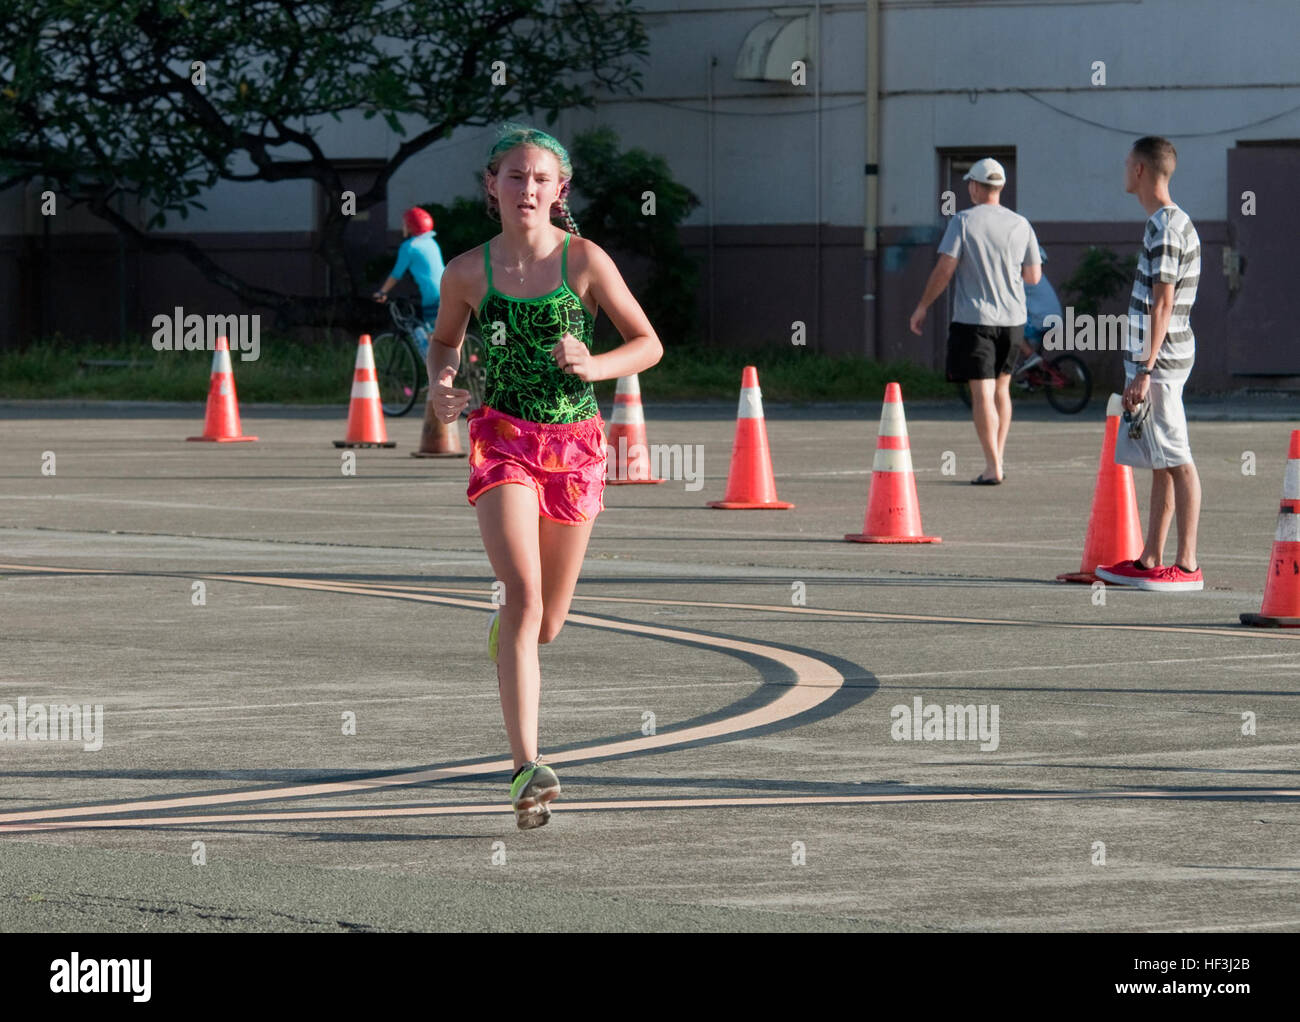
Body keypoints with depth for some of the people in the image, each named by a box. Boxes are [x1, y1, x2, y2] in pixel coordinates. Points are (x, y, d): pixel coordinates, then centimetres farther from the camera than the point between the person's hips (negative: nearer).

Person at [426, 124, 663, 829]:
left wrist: (594, 366, -18)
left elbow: (648, 345, 0)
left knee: (544, 625, 11)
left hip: (575, 445, 1)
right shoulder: (468, 273, -1)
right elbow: (444, 340, 18)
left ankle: (504, 626, 52)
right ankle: (527, 768, -26)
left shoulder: (584, 260, -4)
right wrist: (442, 385, -3)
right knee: (524, 593, -21)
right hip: (502, 439, -1)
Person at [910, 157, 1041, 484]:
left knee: (983, 393, -4)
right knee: (1001, 387, 18)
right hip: (1013, 319, 4)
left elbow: (945, 269, -12)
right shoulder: (1020, 225, 5)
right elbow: (1033, 276, 9)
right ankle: (997, 459, 19)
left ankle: (992, 467, -8)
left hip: (974, 319, -4)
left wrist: (922, 307, -1)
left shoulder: (963, 222, -7)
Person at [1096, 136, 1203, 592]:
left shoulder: (1165, 228, -15)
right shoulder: (1170, 223, 16)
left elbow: (1163, 304, -19)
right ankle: (1151, 561, 17)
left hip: (1159, 364, -10)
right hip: (1154, 362, 10)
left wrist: (1144, 372, -20)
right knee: (1160, 463, 12)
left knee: (1176, 460, -8)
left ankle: (1187, 565, -7)